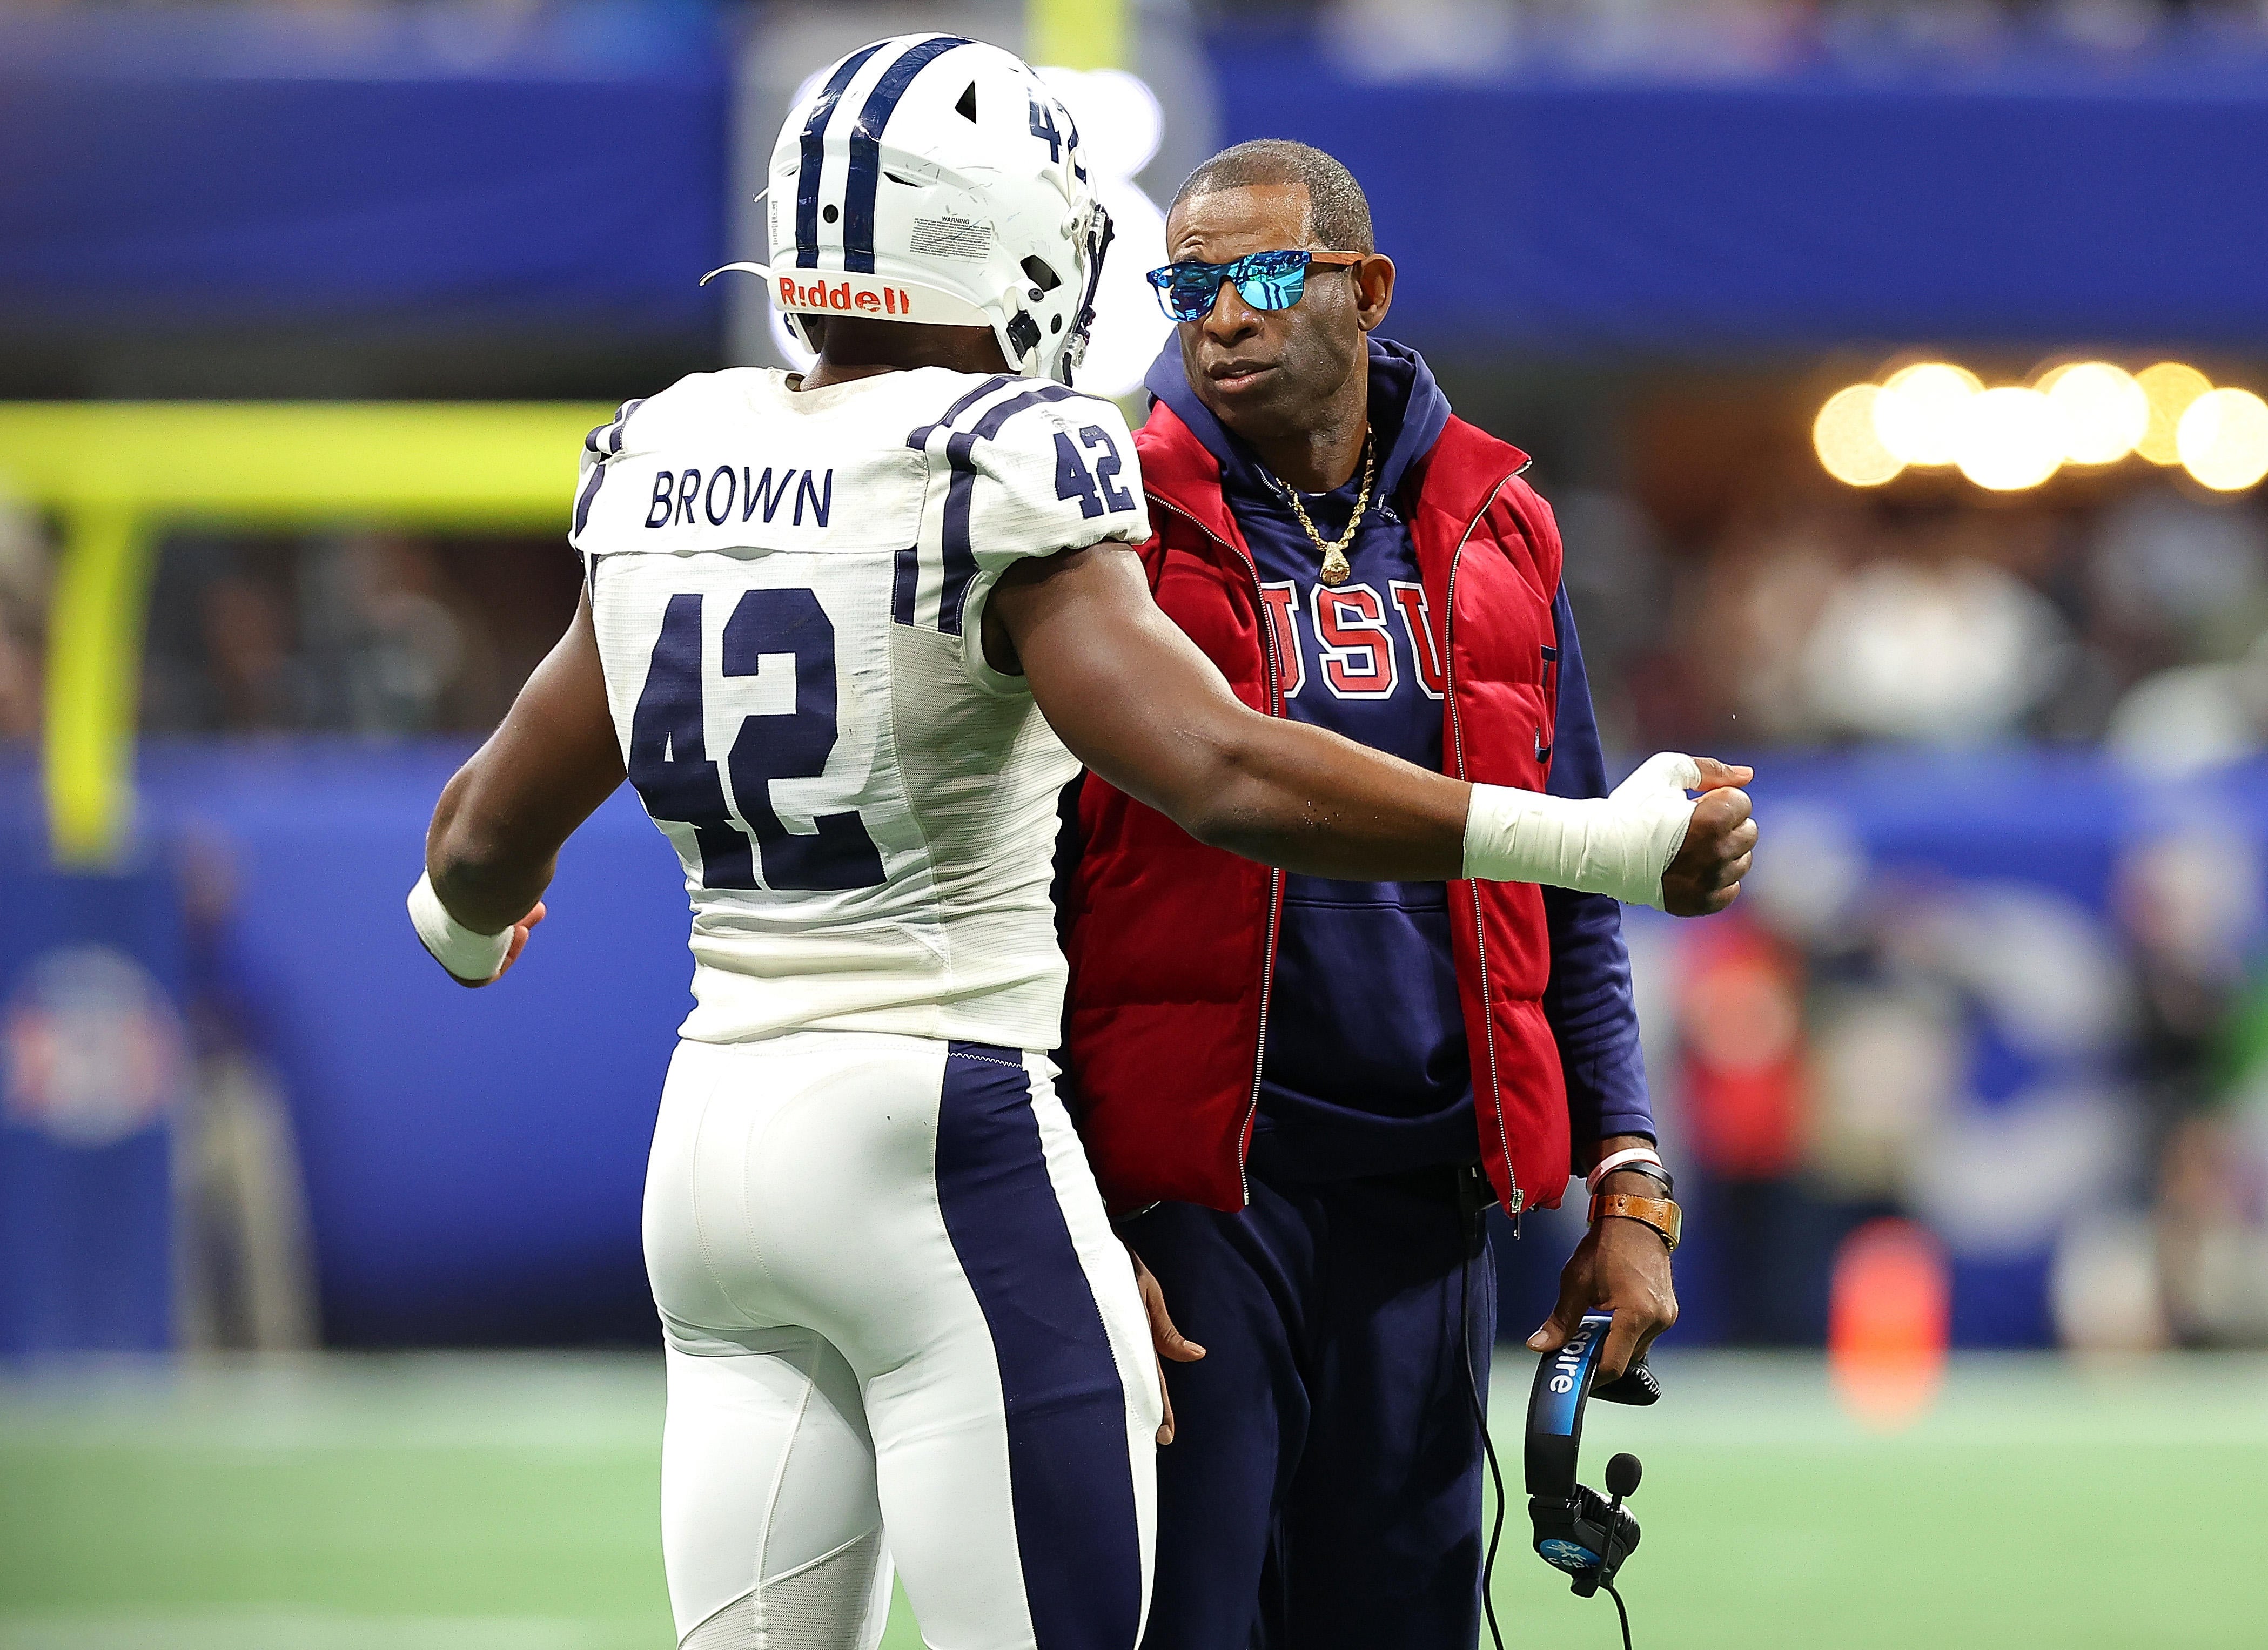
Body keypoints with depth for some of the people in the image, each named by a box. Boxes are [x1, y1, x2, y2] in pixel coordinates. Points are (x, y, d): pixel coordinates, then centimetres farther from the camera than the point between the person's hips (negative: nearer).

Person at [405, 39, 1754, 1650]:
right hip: (939, 1153, -7)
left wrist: (467, 920, 40)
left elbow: (492, 835, 16)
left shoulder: (669, 469, 8)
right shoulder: (998, 486, -13)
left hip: (715, 1139, 7)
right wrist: (1613, 842, -22)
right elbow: (1227, 775, -26)